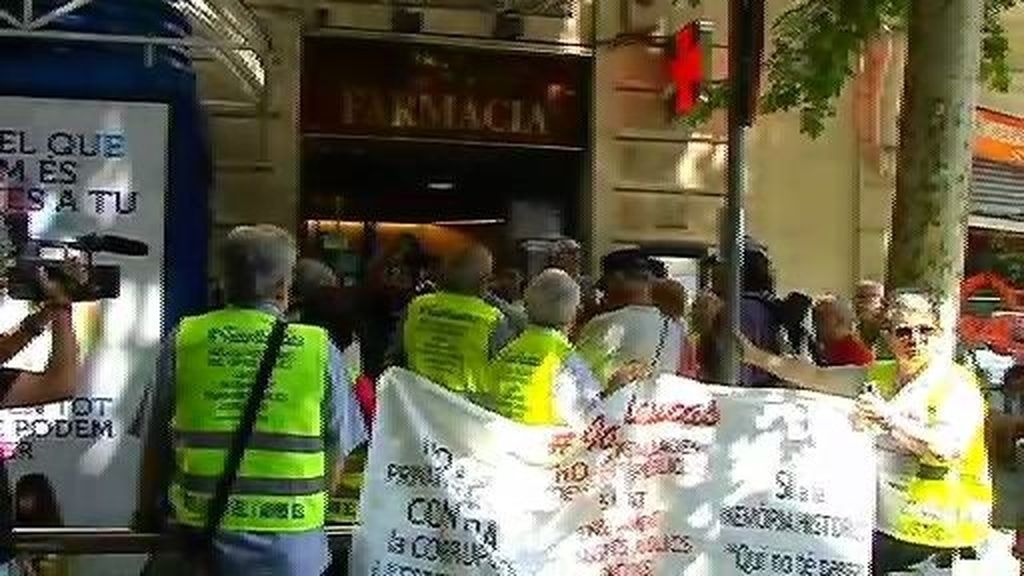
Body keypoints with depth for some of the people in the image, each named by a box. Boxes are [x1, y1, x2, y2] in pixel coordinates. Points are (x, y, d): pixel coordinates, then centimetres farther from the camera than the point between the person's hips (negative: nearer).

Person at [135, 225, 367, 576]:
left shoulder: (183, 342, -4)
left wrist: (147, 516, 20)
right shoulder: (321, 350, -5)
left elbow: (157, 446, 4)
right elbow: (337, 455, 2)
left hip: (202, 535, 1)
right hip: (292, 546, 0)